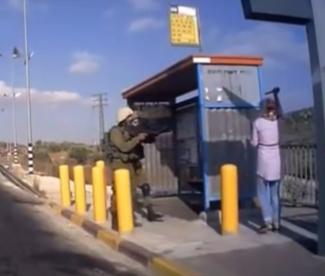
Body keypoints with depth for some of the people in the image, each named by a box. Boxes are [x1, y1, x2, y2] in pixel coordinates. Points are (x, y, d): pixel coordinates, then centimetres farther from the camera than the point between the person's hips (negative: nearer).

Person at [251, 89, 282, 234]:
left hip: (263, 159, -4)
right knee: (275, 193, 10)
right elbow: (279, 111, 26)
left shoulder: (258, 122, -9)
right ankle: (276, 223, 13)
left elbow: (254, 143, -4)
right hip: (275, 159, 4)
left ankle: (268, 222, -4)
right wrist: (276, 95, 34)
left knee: (263, 193, 2)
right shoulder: (277, 119, 0)